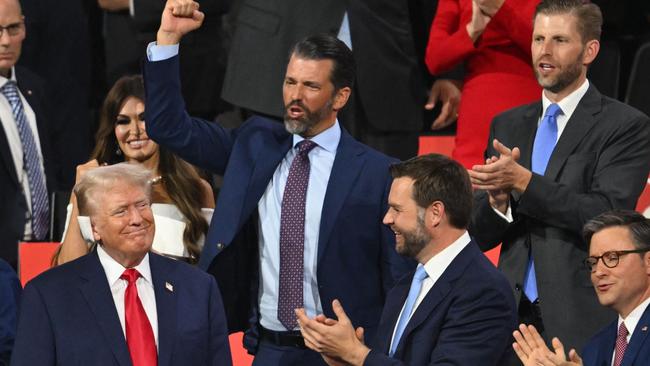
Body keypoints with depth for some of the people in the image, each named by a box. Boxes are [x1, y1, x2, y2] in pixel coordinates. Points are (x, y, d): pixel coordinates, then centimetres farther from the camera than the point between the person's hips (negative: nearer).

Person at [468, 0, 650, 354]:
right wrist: (498, 202, -12)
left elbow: (607, 214, -16)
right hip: (515, 316, 4)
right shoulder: (507, 125, 13)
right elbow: (480, 235, 11)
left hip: (583, 323, -4)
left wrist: (523, 181, -19)